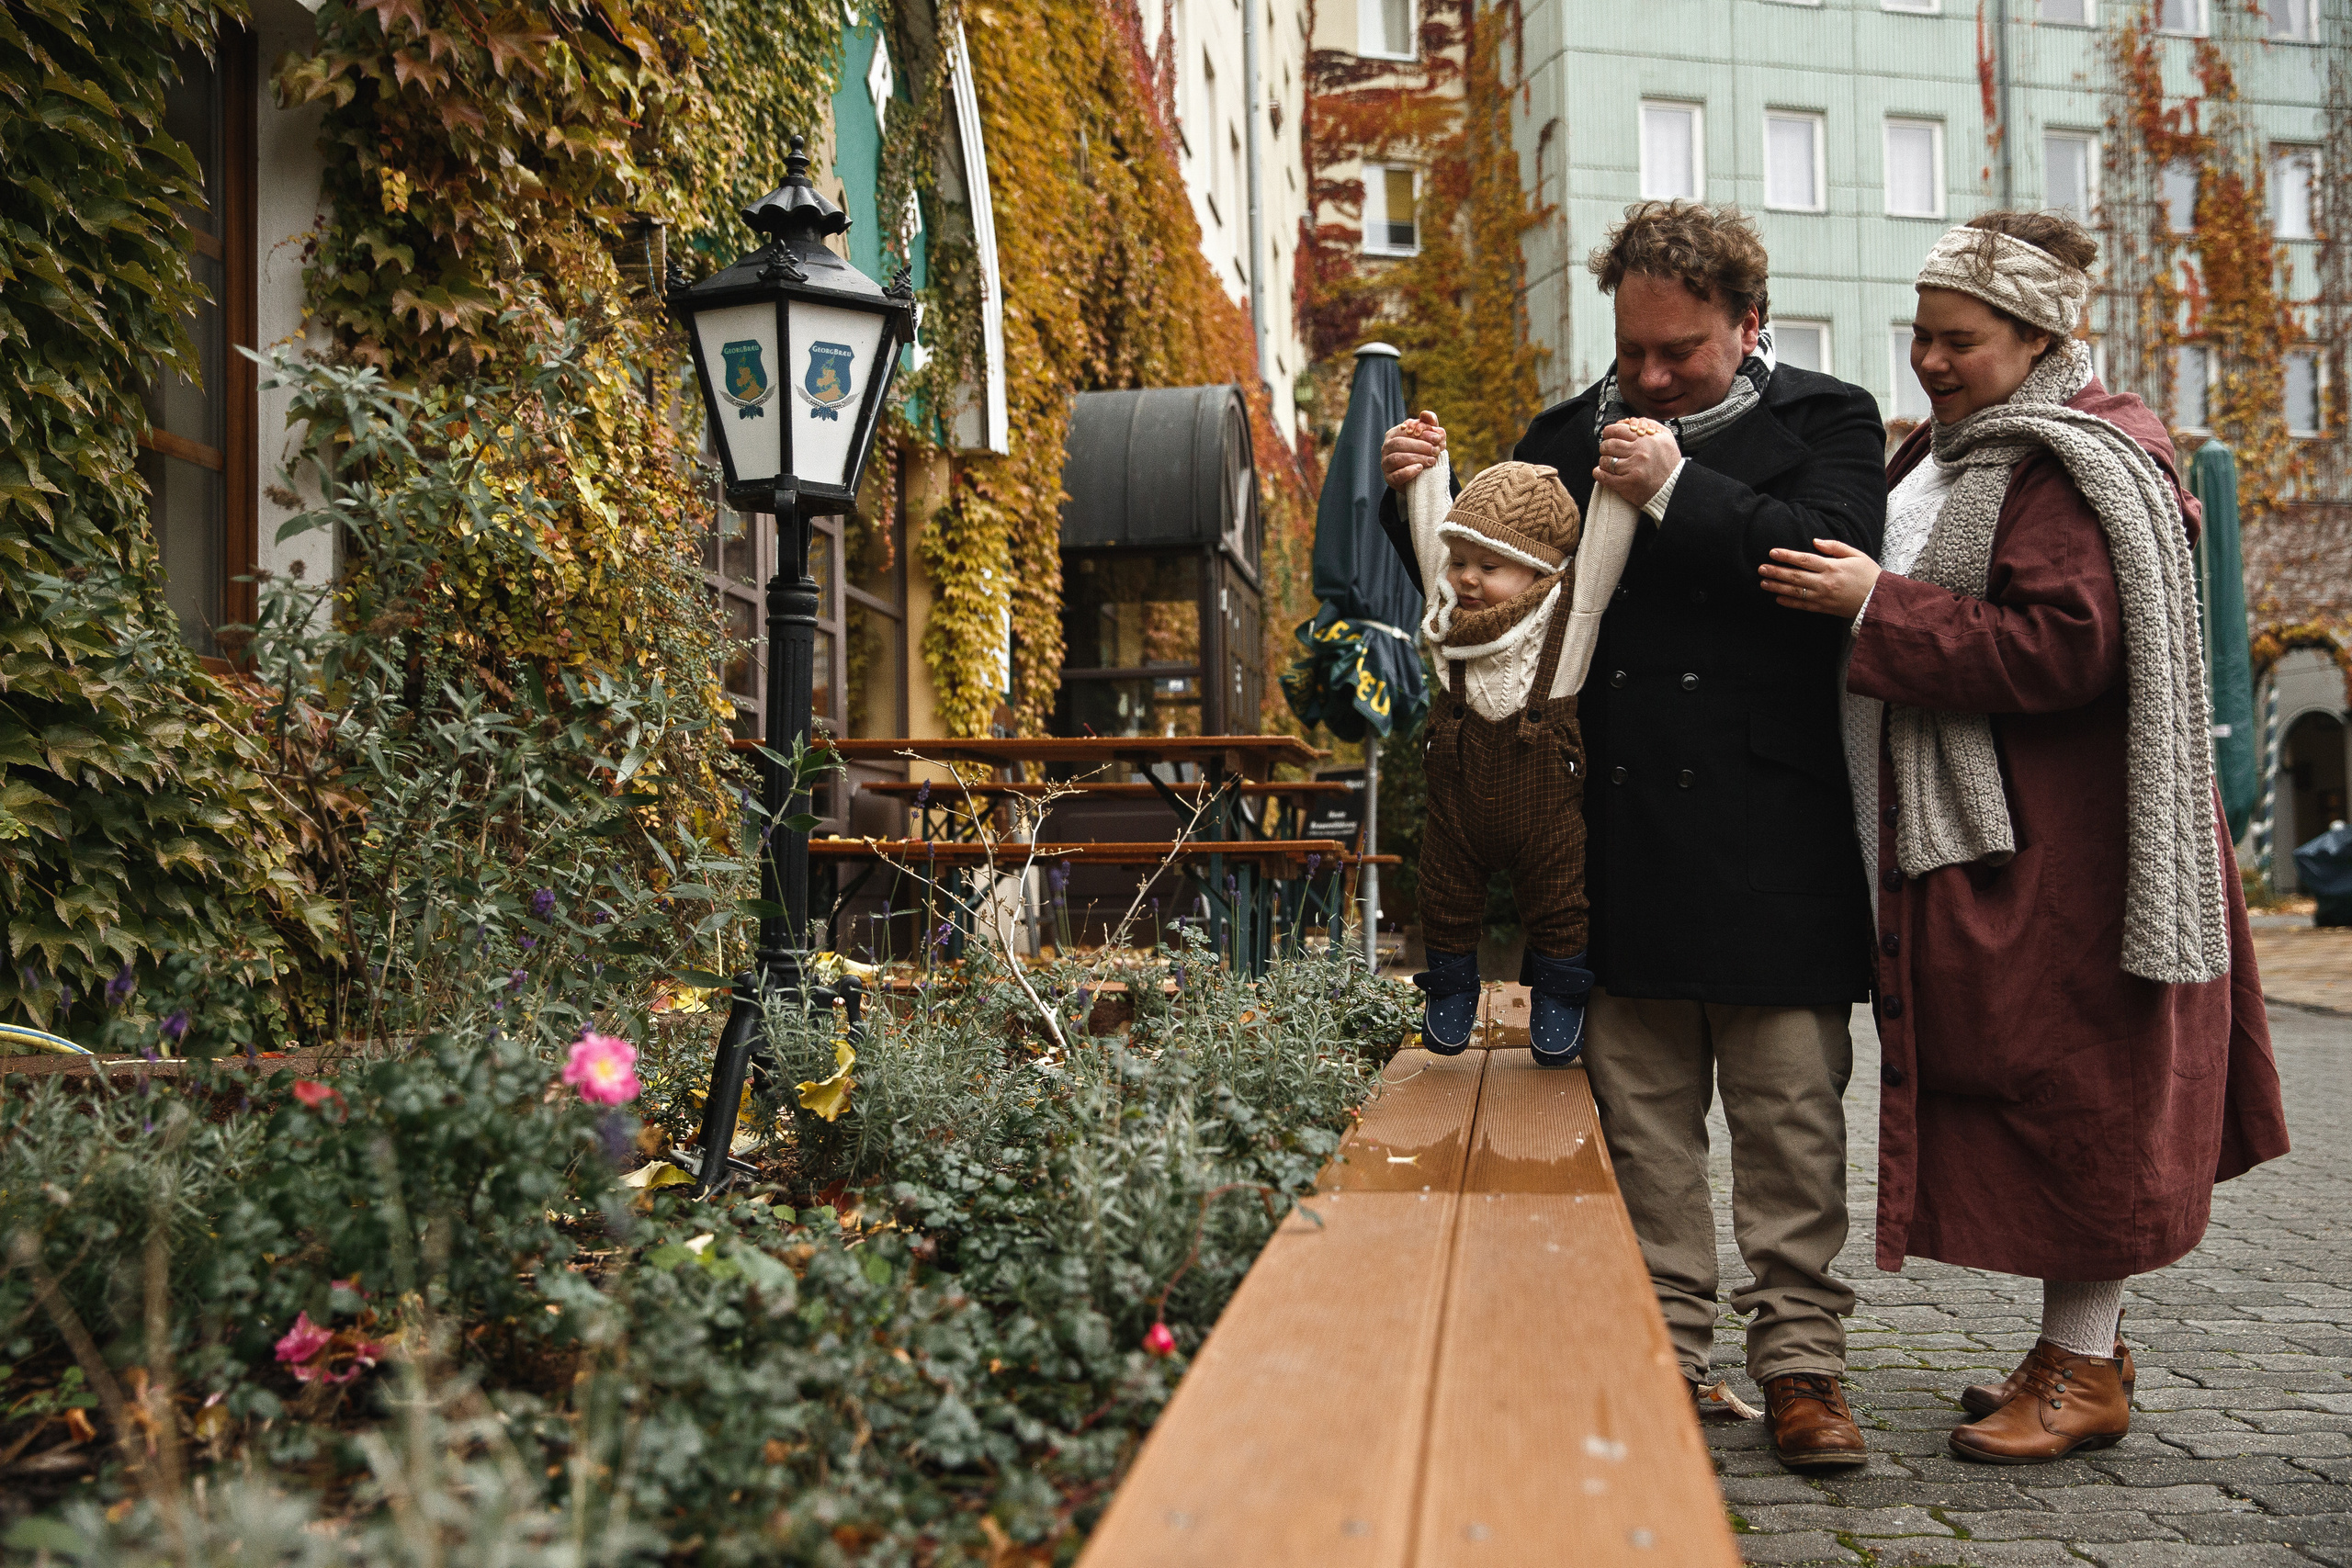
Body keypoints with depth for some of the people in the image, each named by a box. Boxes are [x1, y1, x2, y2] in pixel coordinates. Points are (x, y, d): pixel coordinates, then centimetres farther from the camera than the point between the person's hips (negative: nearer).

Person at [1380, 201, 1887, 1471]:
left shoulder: (1825, 420, 5)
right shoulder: (1571, 437, 15)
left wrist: (1679, 490, -16)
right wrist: (1416, 498, 0)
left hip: (1772, 847, -3)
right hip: (1619, 839, 3)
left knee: (1790, 1116, 2)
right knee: (1640, 1118, 8)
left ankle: (1799, 1359, 14)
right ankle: (1667, 1356, 18)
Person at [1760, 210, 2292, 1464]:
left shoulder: (2072, 465, -13)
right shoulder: (1951, 453, 16)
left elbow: (2063, 648, -23)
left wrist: (1877, 607, -23)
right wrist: (1848, 592, 9)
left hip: (2055, 843, -9)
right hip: (1972, 837, 9)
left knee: (2067, 1081, -2)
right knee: (2023, 1084, 13)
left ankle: (2084, 1369, 9)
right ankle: (2080, 1343, 24)